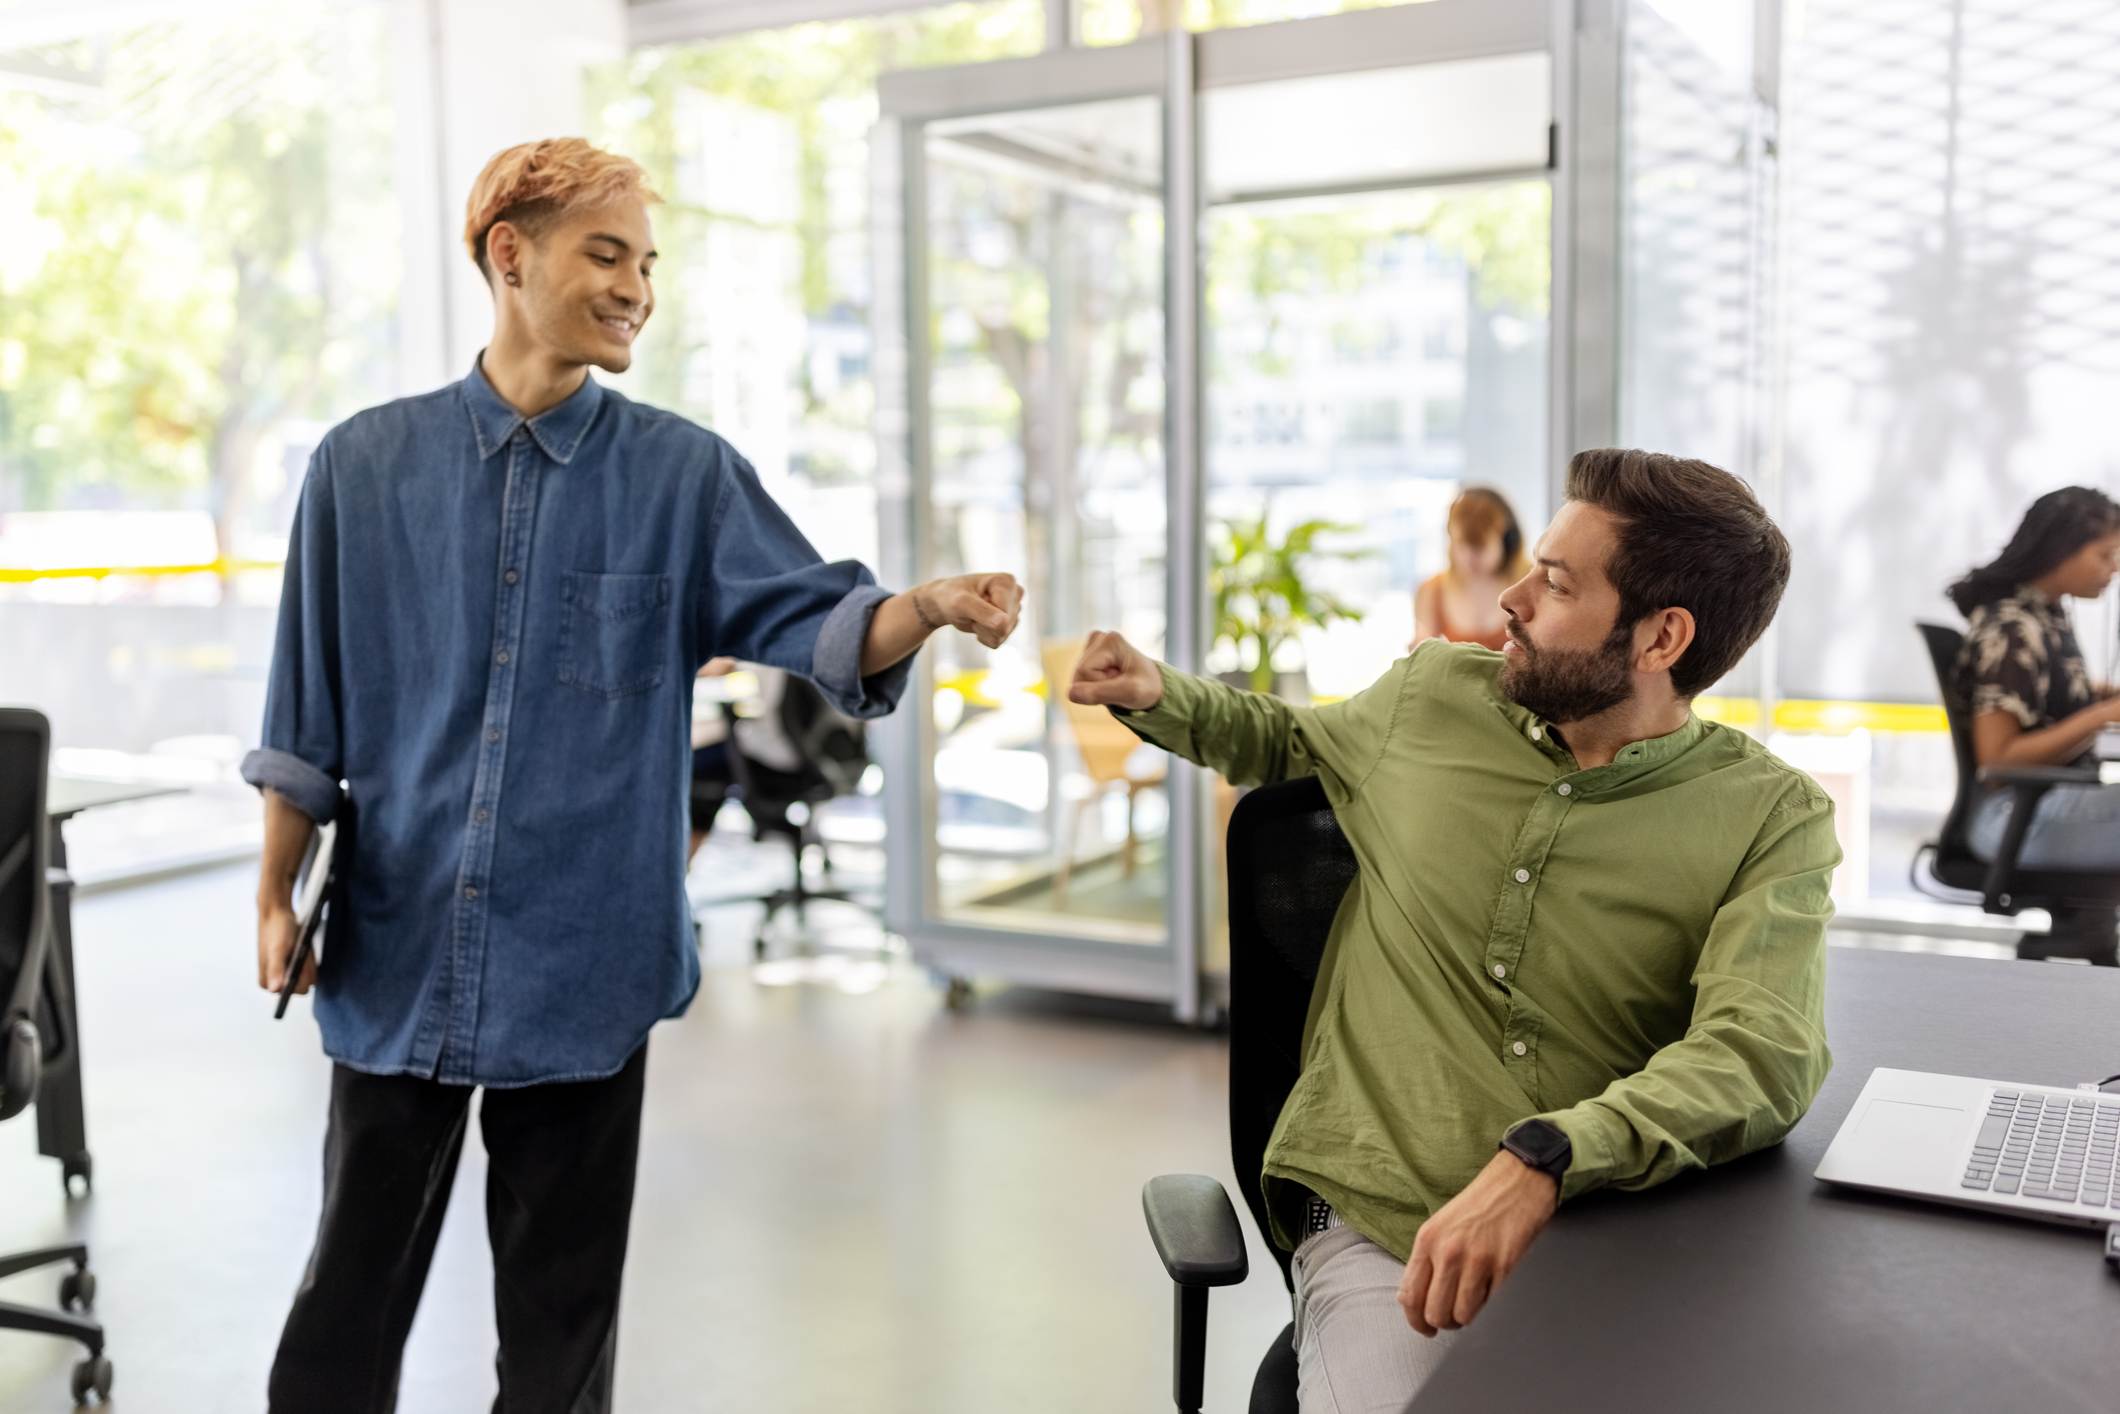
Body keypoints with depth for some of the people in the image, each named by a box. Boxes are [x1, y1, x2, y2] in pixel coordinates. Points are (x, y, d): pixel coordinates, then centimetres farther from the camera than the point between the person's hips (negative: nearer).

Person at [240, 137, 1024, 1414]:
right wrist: (276, 897, 6)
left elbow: (819, 622, -11)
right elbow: (309, 716, 6)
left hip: (585, 961, 0)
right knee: (353, 1293, 13)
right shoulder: (366, 464, 2)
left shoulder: (686, 473, 0)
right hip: (397, 953, 1)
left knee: (563, 1306, 12)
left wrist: (930, 606, -30)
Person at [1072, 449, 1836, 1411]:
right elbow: (1289, 740, 29)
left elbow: (1763, 1055, -19)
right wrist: (1158, 695, 10)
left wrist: (1543, 1162, -34)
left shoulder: (1773, 819, -3)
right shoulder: (1433, 696, 7)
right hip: (1378, 1226, 0)